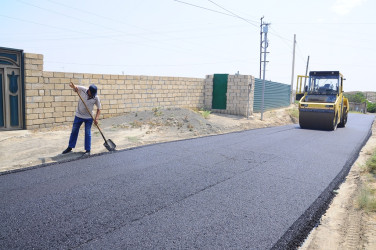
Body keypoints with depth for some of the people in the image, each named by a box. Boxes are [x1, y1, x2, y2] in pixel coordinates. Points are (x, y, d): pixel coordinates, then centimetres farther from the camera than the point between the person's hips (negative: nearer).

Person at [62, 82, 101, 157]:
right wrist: (73, 86, -35)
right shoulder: (82, 90, -13)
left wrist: (96, 118, -19)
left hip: (89, 117, -2)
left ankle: (88, 150, 10)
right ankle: (70, 147, 27)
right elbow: (75, 88, -10)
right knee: (74, 131, 11)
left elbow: (98, 109, -7)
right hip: (78, 115, 2)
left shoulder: (96, 98, -14)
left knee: (88, 133, 0)